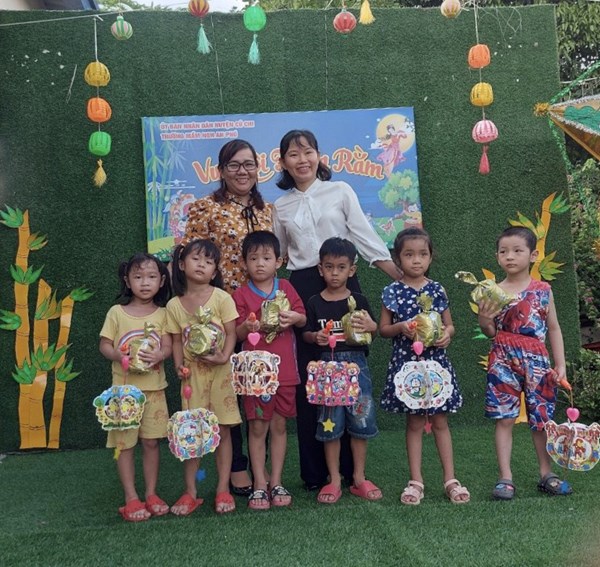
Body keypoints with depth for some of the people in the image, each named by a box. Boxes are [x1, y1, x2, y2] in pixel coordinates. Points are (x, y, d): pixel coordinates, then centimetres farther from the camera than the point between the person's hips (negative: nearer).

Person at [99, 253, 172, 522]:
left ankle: (151, 494, 20)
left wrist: (158, 356, -23)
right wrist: (121, 356, -20)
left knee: (151, 441, 8)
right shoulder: (117, 312, -1)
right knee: (124, 443, 3)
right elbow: (104, 345, 0)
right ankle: (131, 498, 13)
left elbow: (168, 347, -1)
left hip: (154, 387, 1)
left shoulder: (162, 313, 2)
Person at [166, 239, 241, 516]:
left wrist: (224, 357, -21)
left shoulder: (221, 298, -6)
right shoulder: (174, 305, 2)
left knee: (222, 429, 4)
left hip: (219, 370, -2)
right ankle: (190, 492, 15)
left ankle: (223, 489, 16)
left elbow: (231, 333, -6)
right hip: (192, 372, 2)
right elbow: (177, 340, 5)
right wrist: (179, 366, -9)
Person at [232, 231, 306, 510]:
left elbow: (303, 318, 10)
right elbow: (237, 334, -4)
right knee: (258, 427, 3)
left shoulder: (286, 288, 6)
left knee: (279, 425, 10)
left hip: (285, 369, 2)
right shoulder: (241, 294, -1)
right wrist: (247, 326, -25)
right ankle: (259, 485, 13)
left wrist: (295, 317, -12)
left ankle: (276, 482, 20)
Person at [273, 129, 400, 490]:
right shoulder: (281, 207, 11)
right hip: (303, 289, 2)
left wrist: (404, 278, -7)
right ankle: (315, 471, 13)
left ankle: (353, 466, 13)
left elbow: (366, 238, 0)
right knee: (308, 378, 3)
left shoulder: (340, 191, 5)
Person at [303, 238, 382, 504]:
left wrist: (371, 327, -13)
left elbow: (371, 330, 10)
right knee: (330, 424, 4)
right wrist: (316, 337, -14)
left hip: (356, 363, 1)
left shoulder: (359, 301, 4)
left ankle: (359, 478, 19)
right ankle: (334, 479, 16)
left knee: (360, 422, 5)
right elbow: (306, 333, 8)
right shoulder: (314, 303, 2)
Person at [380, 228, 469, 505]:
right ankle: (416, 481, 16)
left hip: (435, 360, 1)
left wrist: (447, 334, -12)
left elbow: (449, 324, 10)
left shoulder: (437, 290, 3)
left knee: (440, 421, 7)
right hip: (406, 362, -1)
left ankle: (450, 479, 15)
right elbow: (383, 328, 2)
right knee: (415, 423, 7)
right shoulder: (392, 292, -1)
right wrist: (401, 328, -17)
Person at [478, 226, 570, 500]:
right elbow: (491, 332, 5)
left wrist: (561, 364, 2)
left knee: (542, 418, 9)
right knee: (504, 418, 1)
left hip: (537, 361, 1)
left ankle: (546, 474, 26)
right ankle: (505, 477, 9)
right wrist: (484, 319, -17)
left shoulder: (543, 290, 2)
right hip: (503, 361, -1)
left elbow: (554, 328, 7)